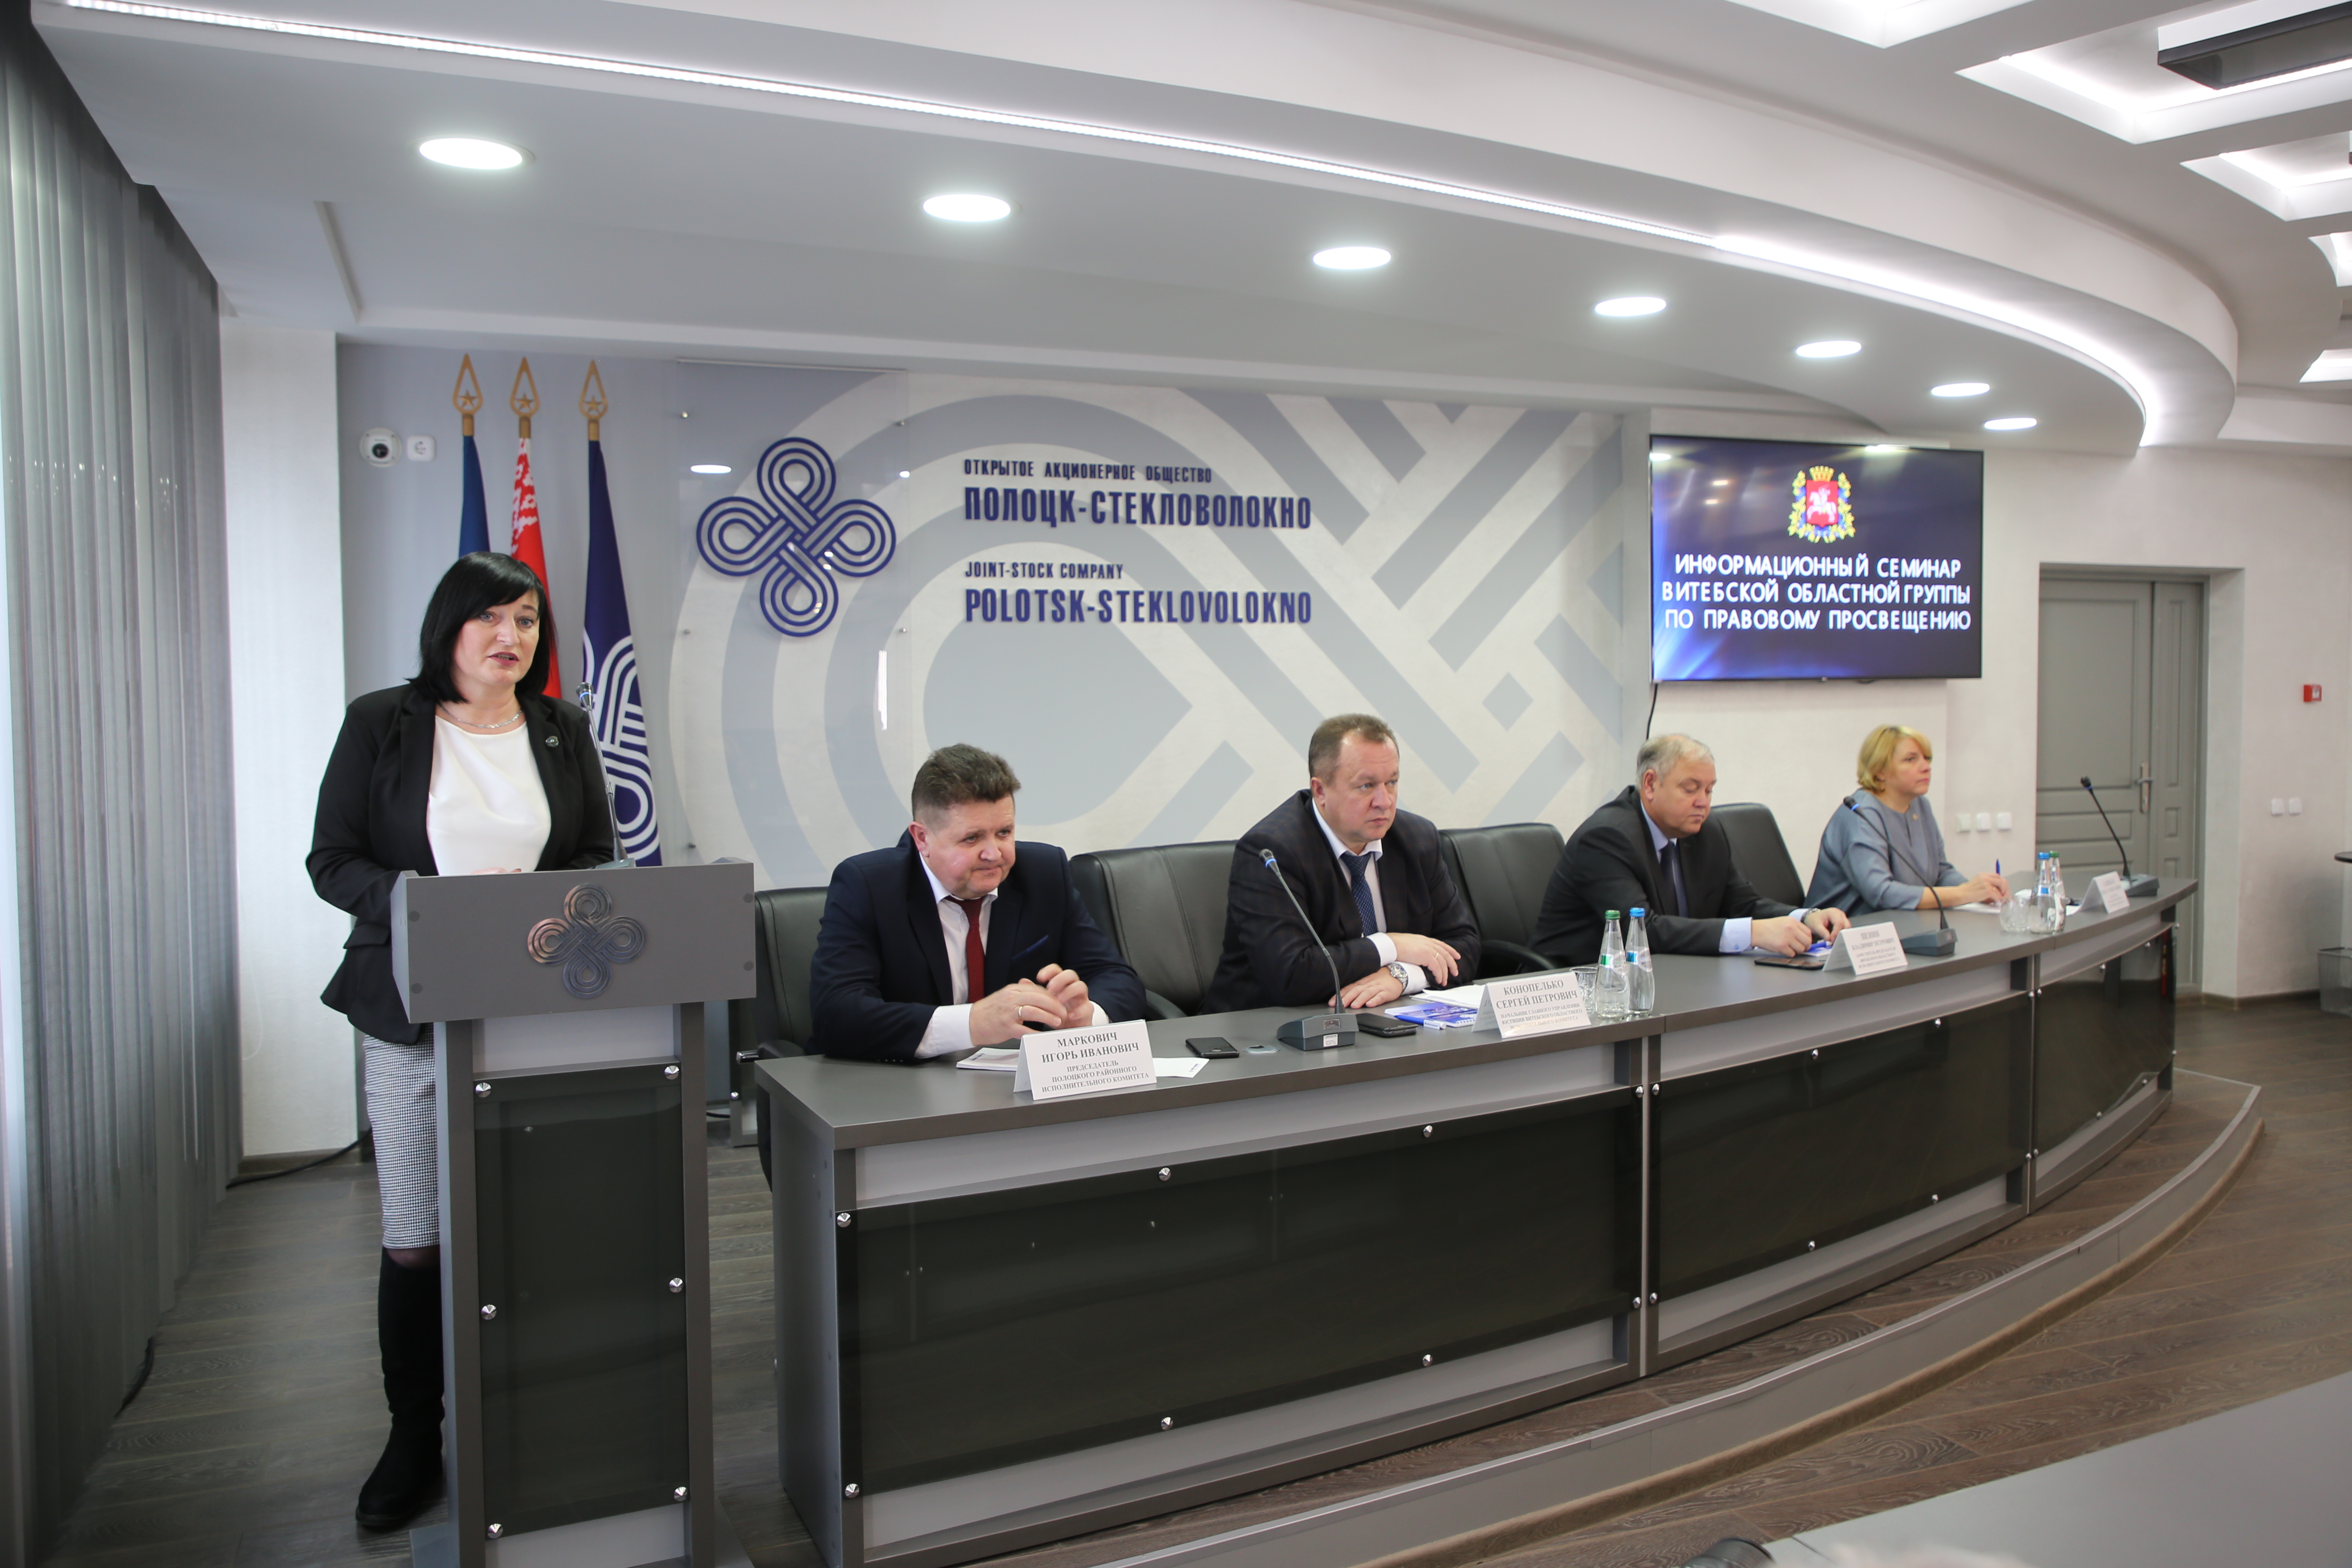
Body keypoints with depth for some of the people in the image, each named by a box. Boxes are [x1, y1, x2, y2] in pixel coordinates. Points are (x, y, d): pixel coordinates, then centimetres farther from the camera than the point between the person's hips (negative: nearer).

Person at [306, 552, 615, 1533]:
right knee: (415, 1240, 3)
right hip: (416, 1012, -1)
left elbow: (598, 860, 10)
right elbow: (333, 862, 0)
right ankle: (413, 1439, 21)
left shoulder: (563, 732, 9)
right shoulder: (381, 724, 3)